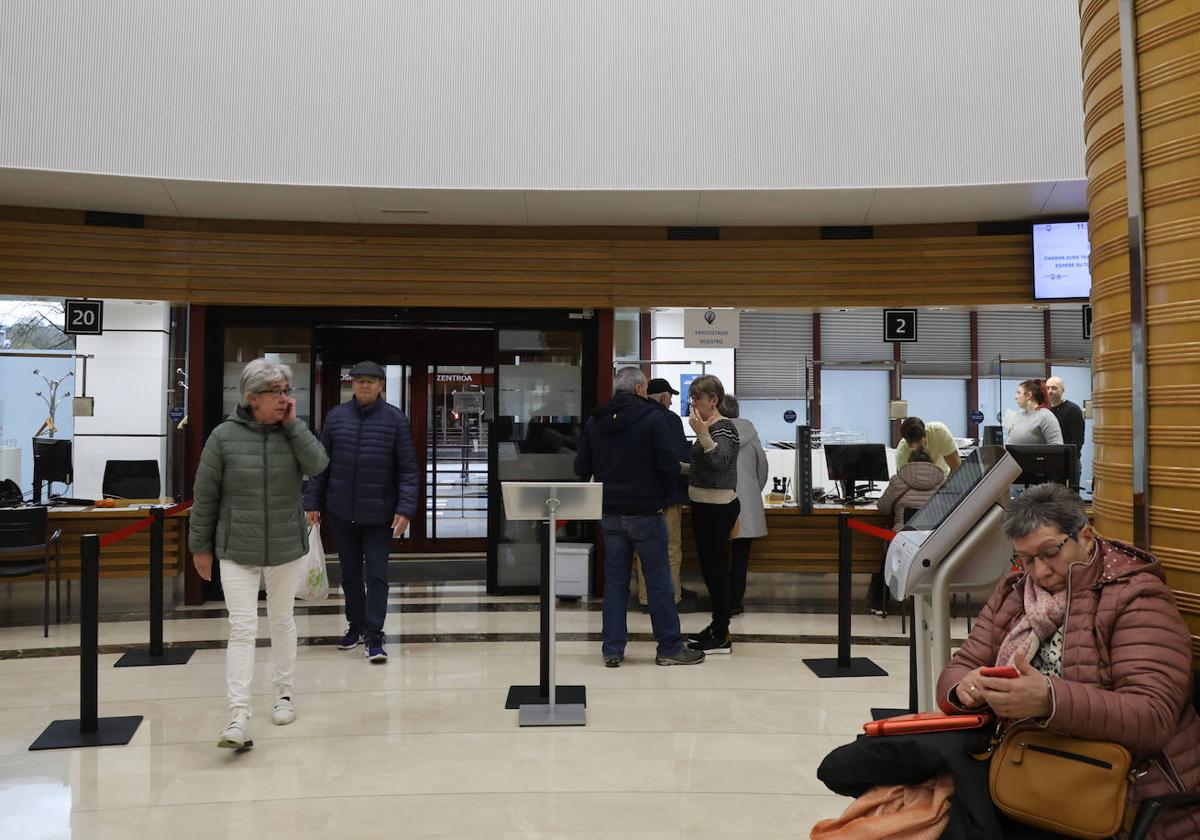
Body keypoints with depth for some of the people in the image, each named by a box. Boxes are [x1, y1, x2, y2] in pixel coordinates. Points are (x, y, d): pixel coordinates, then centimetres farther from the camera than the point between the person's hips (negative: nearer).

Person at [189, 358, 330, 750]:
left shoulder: (293, 431, 0)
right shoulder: (224, 436, -7)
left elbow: (318, 465, -18)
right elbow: (205, 494, -1)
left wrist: (292, 424, -17)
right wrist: (201, 546, 3)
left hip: (287, 548, 2)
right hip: (238, 550, -2)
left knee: (282, 621, 16)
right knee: (242, 628, -9)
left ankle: (283, 693, 33)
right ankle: (239, 717, -11)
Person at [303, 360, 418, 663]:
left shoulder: (395, 419, -5)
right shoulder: (336, 416, 3)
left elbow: (408, 468, -5)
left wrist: (405, 509, -12)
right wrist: (313, 503, 5)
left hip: (379, 513, -3)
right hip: (341, 512, 3)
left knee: (376, 574, -3)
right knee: (350, 572, 15)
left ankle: (374, 637, 3)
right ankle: (355, 626, 31)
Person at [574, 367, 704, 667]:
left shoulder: (595, 421, 6)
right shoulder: (653, 417, -10)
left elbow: (582, 467, 9)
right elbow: (670, 464, -13)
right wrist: (665, 496, 3)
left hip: (610, 514, 5)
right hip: (646, 513, -5)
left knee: (614, 582, 10)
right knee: (658, 583, 4)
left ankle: (612, 649, 12)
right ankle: (670, 648, 12)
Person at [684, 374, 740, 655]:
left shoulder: (724, 427, -12)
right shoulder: (709, 427, 14)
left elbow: (721, 461, -28)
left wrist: (702, 433, -34)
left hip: (718, 507, -10)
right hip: (705, 505, 10)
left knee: (716, 568, -7)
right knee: (710, 567, 14)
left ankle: (722, 637, -1)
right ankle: (717, 627, 23)